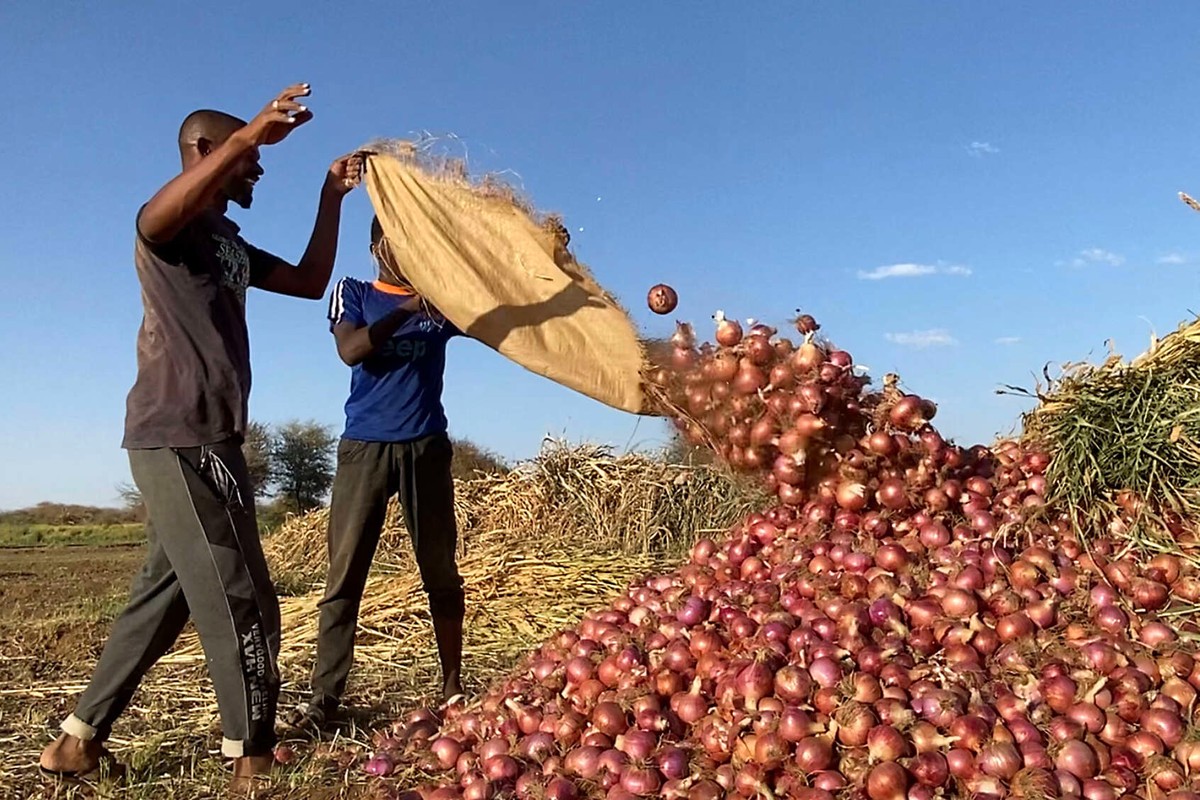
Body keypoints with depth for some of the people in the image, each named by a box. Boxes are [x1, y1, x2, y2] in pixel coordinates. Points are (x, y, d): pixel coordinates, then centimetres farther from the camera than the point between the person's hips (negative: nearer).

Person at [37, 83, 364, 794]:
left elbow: (311, 281, 21)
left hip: (202, 439, 10)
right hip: (180, 437, -10)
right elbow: (154, 218, -31)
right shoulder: (174, 228, -6)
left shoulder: (231, 246, 23)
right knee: (240, 601, -7)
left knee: (166, 594, 13)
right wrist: (250, 133, -39)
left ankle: (79, 741, 22)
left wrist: (332, 195, 16)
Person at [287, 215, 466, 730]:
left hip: (426, 447, 1)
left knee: (440, 571, 4)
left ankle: (452, 685, 13)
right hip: (364, 447, -1)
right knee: (345, 572, -4)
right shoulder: (354, 294, 9)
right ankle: (325, 695, 0)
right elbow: (351, 350, -9)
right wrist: (405, 309, -21)